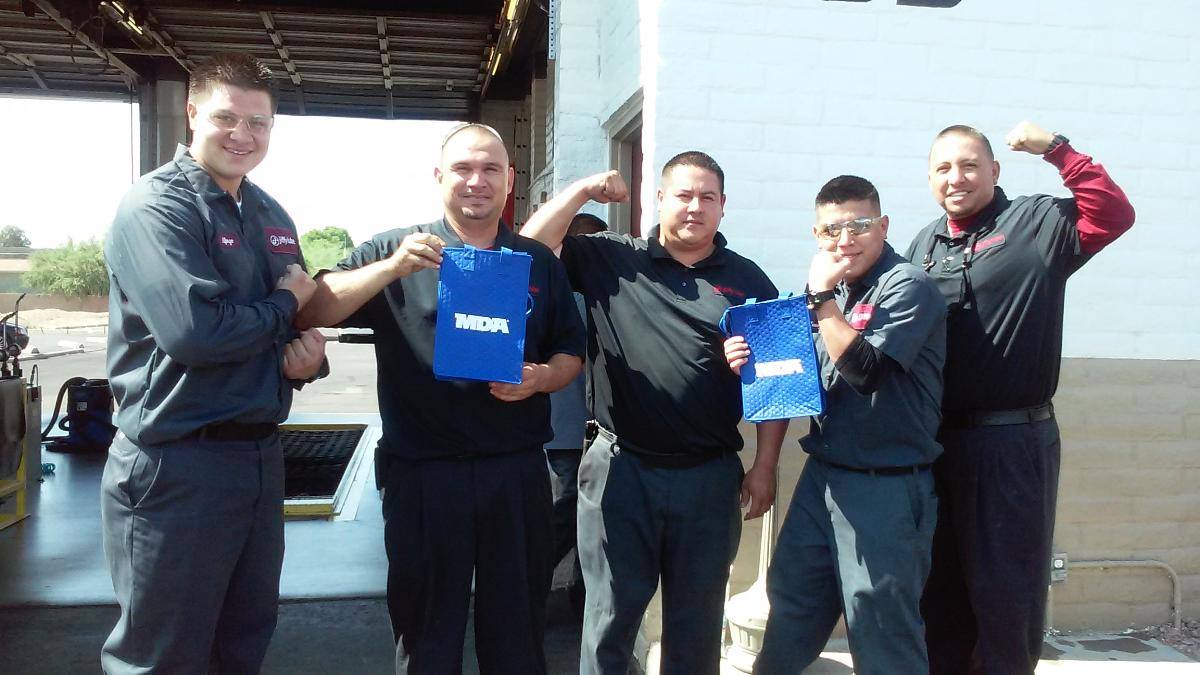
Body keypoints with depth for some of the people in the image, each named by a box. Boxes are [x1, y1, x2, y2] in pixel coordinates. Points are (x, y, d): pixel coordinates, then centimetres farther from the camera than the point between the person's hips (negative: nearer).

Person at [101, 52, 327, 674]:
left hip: (260, 454, 8)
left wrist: (310, 353, -4)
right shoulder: (155, 206, -13)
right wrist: (285, 306, -10)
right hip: (176, 464, -8)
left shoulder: (273, 218, 12)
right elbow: (194, 331, -26)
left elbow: (306, 313, 20)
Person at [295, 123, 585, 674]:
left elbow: (570, 352, 14)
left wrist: (541, 378, -9)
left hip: (518, 472, 2)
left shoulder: (539, 263, 10)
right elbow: (312, 315, -9)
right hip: (422, 475, -2)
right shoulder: (397, 252, 1)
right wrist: (393, 267, -22)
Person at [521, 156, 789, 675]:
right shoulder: (610, 259, 4)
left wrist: (764, 467, 1)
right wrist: (582, 190, -7)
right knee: (610, 613, 10)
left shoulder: (748, 281, 5)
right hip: (619, 470, -1)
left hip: (711, 477, 1)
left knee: (697, 619, 15)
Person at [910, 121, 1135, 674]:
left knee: (1005, 587, 4)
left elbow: (1114, 215, -20)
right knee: (939, 583, 17)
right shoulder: (923, 245, 12)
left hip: (1012, 442, -5)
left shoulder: (1035, 223, -4)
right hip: (935, 441, 6)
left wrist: (1054, 148, -20)